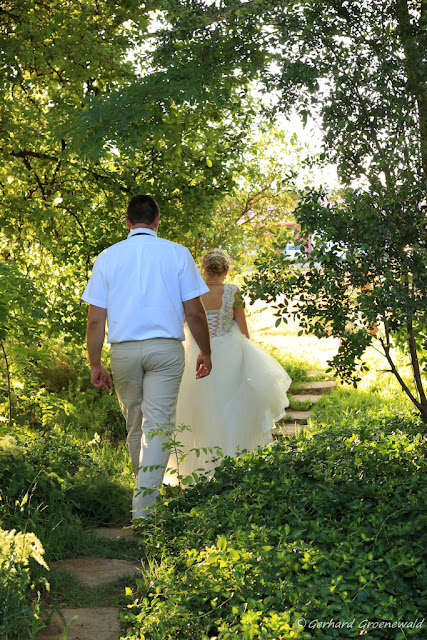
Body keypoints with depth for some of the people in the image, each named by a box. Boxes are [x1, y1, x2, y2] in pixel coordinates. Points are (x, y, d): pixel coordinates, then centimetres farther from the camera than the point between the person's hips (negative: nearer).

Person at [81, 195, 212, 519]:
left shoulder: (107, 257, 5)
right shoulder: (177, 253, 1)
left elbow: (95, 319, 2)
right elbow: (194, 313, 0)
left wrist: (95, 364, 9)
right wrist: (205, 352, 12)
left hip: (123, 349, 2)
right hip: (166, 347, -2)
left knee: (135, 423, 18)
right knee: (158, 424, -3)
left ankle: (144, 484, 36)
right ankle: (143, 507, -10)